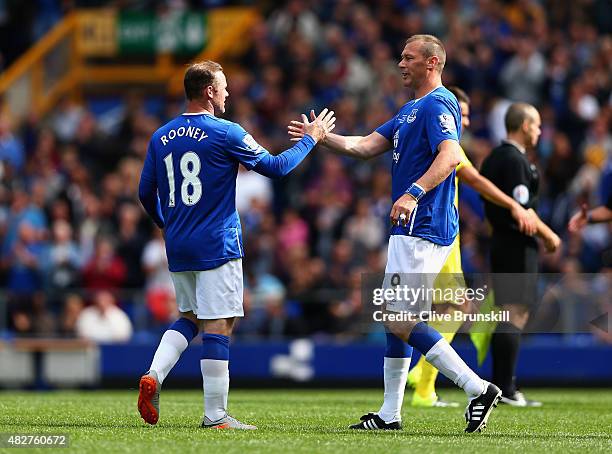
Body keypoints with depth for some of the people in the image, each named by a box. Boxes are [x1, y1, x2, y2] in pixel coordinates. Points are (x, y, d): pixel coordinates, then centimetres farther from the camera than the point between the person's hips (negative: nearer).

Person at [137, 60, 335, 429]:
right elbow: (276, 167, -3)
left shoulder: (161, 137, 7)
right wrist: (311, 139, 12)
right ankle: (216, 415, -3)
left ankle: (154, 376, -2)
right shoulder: (225, 133, -9)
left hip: (177, 247, 6)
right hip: (217, 246, -6)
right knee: (218, 325, -3)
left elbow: (146, 193, 14)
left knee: (190, 316, 20)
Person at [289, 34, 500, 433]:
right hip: (411, 230, 11)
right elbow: (366, 147, 23)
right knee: (394, 319, 12)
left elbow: (449, 156, -28)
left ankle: (479, 388, -15)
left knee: (399, 322, -14)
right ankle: (390, 414, 16)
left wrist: (413, 193, -40)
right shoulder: (411, 110, 21)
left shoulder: (437, 105, -12)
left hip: (423, 230, -11)